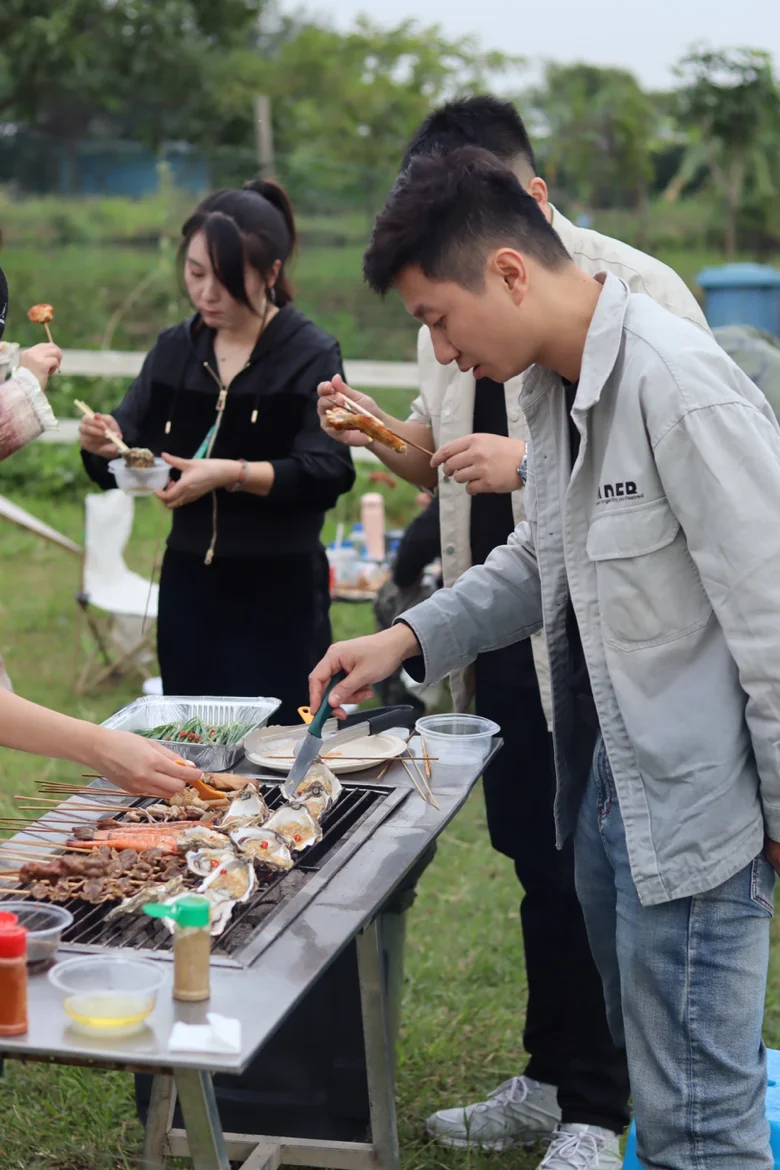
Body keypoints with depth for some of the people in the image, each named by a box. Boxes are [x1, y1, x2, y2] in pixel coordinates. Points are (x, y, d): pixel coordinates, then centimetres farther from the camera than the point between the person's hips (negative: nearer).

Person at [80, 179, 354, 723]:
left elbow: (329, 470, -19)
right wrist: (106, 445, -16)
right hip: (188, 580, 5)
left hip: (279, 588, -5)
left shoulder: (311, 355, -9)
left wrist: (231, 474, -31)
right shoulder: (174, 348, 6)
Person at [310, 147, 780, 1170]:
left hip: (695, 801, -9)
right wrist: (409, 639, 7)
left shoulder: (680, 389, -23)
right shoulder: (552, 385, 7)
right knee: (647, 1059, 23)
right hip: (607, 777, 9)